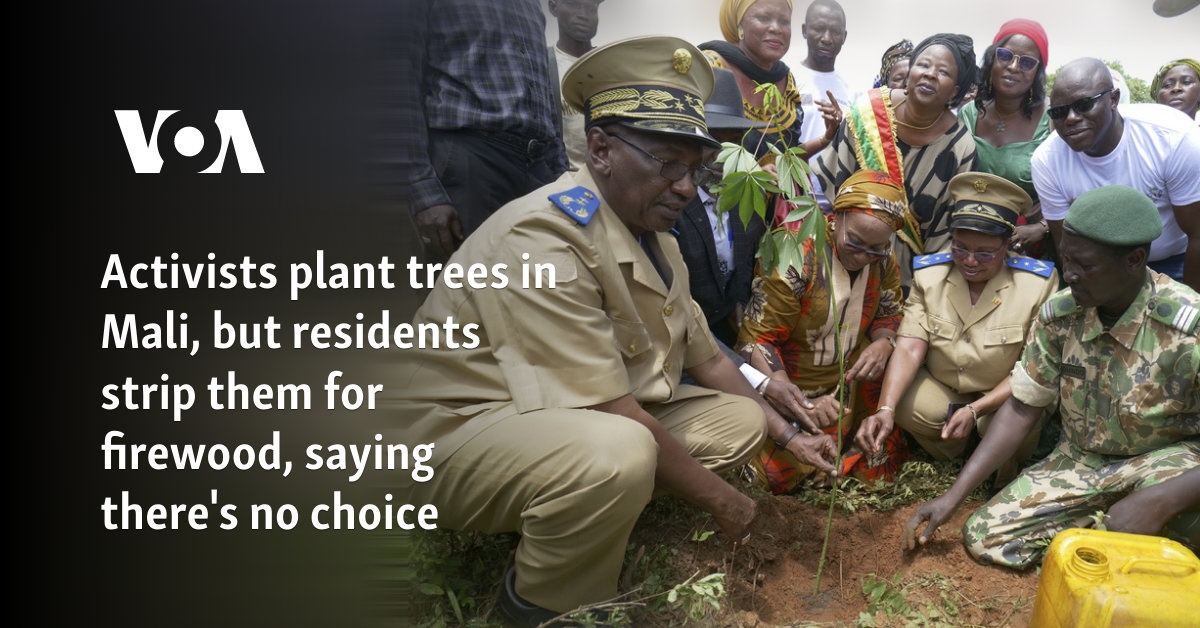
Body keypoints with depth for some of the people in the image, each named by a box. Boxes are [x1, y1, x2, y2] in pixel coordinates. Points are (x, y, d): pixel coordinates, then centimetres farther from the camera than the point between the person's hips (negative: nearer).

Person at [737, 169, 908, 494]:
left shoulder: (883, 258, -6)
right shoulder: (795, 256, -26)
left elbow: (889, 315, 8)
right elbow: (756, 340, -23)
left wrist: (882, 343, -18)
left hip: (848, 383, 6)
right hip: (785, 384, -6)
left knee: (880, 468, 2)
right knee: (782, 475, -16)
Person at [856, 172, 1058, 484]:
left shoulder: (1038, 283, -15)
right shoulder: (928, 275, -9)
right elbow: (909, 348, -19)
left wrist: (975, 411, -31)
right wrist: (886, 409, -36)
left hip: (1004, 397, -2)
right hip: (939, 389, 2)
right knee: (902, 402, -29)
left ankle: (1004, 486, 2)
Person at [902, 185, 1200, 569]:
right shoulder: (1059, 314, -11)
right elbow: (1023, 408, -5)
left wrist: (1159, 502, -44)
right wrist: (952, 498, -10)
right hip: (1081, 461, 4)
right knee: (984, 536, -11)